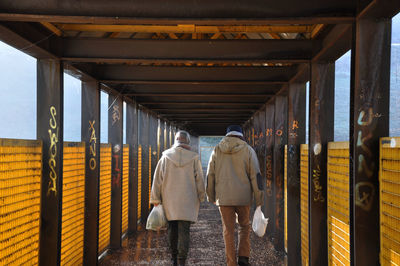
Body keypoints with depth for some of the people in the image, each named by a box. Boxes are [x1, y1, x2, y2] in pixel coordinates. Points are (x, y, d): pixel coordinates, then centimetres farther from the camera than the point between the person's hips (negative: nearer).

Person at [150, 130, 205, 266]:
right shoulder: (193, 158, -4)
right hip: (188, 200, -1)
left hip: (169, 199, 1)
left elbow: (157, 179, 0)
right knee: (184, 230, -1)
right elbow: (199, 180, 0)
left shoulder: (166, 157, -1)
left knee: (172, 228, 13)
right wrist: (201, 197, 13)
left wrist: (155, 199, 6)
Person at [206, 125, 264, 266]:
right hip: (243, 197, -1)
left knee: (228, 231, 8)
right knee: (244, 226, 18)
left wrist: (211, 197, 19)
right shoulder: (248, 150, 0)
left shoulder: (217, 150, 5)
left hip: (224, 197, 1)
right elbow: (255, 175, -4)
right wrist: (259, 199, 1)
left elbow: (210, 175, 8)